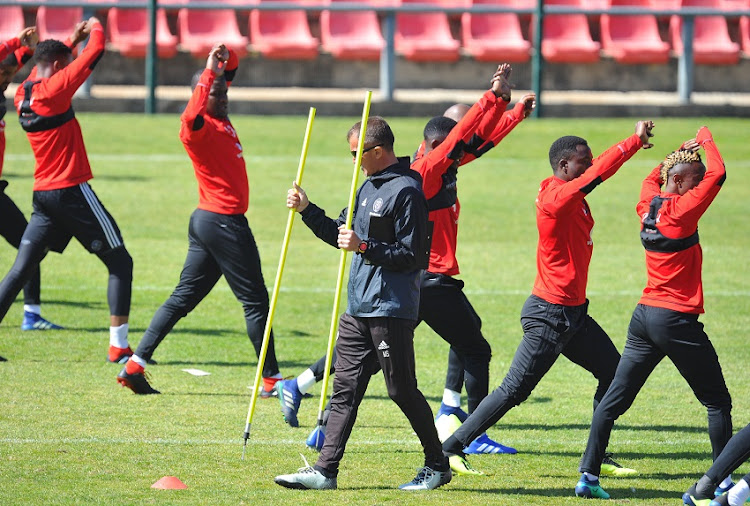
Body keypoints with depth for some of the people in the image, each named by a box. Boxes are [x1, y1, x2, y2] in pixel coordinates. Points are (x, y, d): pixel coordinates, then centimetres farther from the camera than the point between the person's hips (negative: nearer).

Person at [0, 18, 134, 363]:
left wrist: (73, 39, 31)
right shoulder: (54, 89, -13)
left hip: (43, 195, 7)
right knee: (120, 263, 2)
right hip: (72, 192, -7)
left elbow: (42, 72, 32)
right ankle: (118, 345, -4)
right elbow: (95, 51, -12)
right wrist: (96, 29, 9)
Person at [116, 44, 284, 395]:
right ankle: (271, 379, 6)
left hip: (206, 221, 10)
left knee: (184, 297, 8)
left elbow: (230, 72, 24)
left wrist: (226, 58, 1)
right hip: (225, 222, -10)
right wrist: (210, 70, -34)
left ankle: (135, 366, 4)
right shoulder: (199, 126, -14)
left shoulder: (220, 118, 12)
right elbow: (192, 115, -40)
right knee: (255, 301, -1)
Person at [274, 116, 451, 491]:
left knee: (402, 389, -2)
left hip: (392, 309, -9)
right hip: (357, 308, 9)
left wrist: (365, 247, -24)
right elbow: (342, 235, 25)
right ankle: (325, 471, 3)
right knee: (345, 389, 5)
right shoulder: (368, 186, 16)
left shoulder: (406, 190, -13)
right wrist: (307, 210, 15)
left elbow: (412, 255, -16)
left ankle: (437, 466, 12)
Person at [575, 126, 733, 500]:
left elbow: (652, 178, 30)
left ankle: (588, 476, 2)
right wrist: (705, 140, -2)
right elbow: (718, 174, -19)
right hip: (678, 321, -7)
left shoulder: (648, 204, 7)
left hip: (645, 316, 7)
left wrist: (682, 152, 21)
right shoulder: (681, 210, -13)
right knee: (717, 402, 5)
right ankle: (722, 481, 5)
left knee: (614, 399, 7)